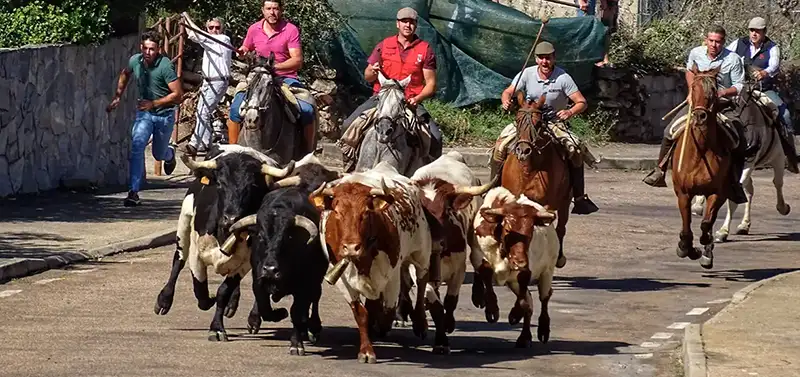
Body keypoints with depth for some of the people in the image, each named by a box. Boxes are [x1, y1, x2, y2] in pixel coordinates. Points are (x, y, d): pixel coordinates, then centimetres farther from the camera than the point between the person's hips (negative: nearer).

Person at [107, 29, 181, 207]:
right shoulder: (135, 61, -7)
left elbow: (178, 94, -20)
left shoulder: (165, 66, -23)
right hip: (144, 112, 3)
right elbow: (125, 74, 19)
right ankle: (134, 192, -21)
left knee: (159, 154, 15)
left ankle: (170, 153, 56)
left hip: (164, 114, -2)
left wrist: (153, 103, -24)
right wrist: (117, 96, 14)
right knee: (137, 146, -20)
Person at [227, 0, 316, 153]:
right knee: (235, 109, -18)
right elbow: (245, 49, 21)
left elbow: (297, 61, -12)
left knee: (307, 111, -23)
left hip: (285, 78, -2)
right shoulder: (254, 29, 2)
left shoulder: (291, 30, -7)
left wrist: (274, 66, -26)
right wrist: (242, 52, -5)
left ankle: (308, 153, -7)